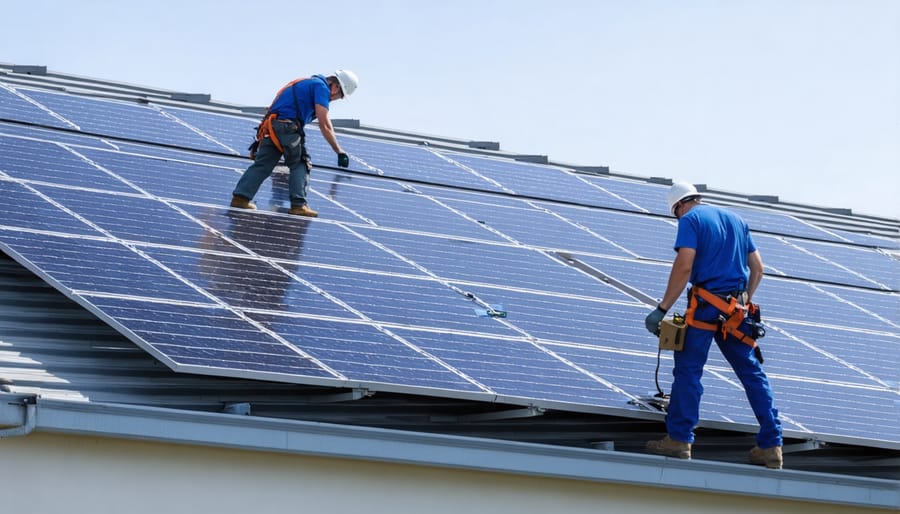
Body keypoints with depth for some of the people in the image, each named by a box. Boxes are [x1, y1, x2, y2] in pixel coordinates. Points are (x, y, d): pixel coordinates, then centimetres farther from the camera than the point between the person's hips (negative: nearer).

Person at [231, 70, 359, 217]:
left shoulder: (307, 83, 29)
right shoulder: (321, 87, 0)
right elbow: (324, 125, -7)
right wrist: (339, 152, -3)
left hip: (270, 127, 8)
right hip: (287, 127, -8)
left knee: (262, 165, 4)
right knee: (300, 165, 1)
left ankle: (240, 196, -6)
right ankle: (298, 204, -7)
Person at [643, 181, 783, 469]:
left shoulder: (691, 220, -1)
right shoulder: (736, 220, 19)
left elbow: (684, 266, -14)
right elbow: (757, 268, 19)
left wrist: (663, 309, -13)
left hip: (705, 305, -6)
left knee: (688, 369, -1)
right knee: (752, 373, 8)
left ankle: (679, 439, -5)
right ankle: (771, 446, 6)